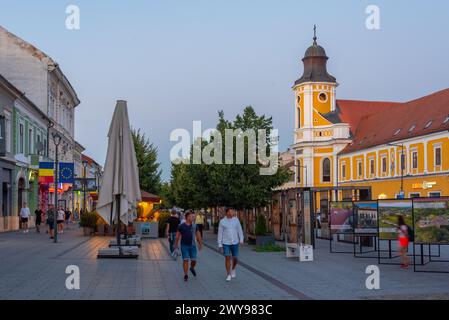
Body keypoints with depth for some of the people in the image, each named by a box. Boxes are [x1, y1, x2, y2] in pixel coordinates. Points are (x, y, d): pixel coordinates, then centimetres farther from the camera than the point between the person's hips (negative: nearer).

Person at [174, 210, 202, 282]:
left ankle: (192, 268, 35)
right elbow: (177, 236, 4)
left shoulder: (194, 226, 2)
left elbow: (198, 235, 10)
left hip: (192, 245, 2)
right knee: (185, 260, -5)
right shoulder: (181, 226, -5)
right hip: (184, 246, -2)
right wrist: (176, 244, 8)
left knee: (193, 260, 3)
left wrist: (200, 243, 13)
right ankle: (186, 275, 4)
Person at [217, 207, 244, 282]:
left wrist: (241, 239, -9)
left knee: (235, 258, 5)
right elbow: (220, 233, -2)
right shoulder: (222, 221, -5)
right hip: (226, 243, -2)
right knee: (227, 258, -8)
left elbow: (239, 230, 1)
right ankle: (228, 275, 1)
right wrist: (219, 244, -4)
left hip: (235, 242, 2)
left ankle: (233, 269, 35)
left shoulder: (236, 219, -1)